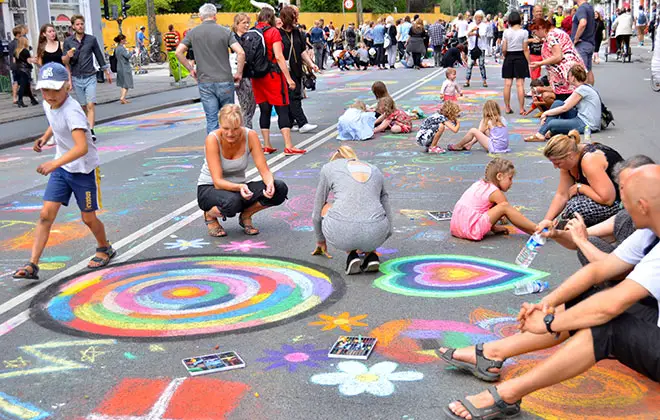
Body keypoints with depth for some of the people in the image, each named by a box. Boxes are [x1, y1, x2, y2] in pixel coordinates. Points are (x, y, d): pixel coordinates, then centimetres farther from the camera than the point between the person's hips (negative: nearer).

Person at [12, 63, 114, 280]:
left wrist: (55, 163, -49)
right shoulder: (48, 104, -3)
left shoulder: (71, 111, -28)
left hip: (84, 169, -7)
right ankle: (32, 265, -2)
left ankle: (105, 249, 37)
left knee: (88, 218, 9)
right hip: (61, 167, 7)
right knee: (46, 215, -2)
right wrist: (45, 137, 9)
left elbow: (82, 147, -41)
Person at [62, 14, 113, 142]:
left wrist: (107, 72, 18)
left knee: (91, 105, -14)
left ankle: (91, 131, -20)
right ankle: (86, 129, 17)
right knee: (83, 106, 7)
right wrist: (68, 56, -19)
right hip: (76, 78, 1)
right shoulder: (68, 41, 3)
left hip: (90, 77, -1)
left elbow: (99, 56, 13)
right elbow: (64, 62, 4)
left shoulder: (91, 39, 2)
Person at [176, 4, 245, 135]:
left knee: (211, 120, 2)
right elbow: (241, 52, -10)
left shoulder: (193, 32, 4)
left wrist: (191, 69, 9)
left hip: (204, 82, 1)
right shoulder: (225, 31, -1)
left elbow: (179, 52, -1)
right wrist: (239, 73, 1)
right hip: (225, 81, -1)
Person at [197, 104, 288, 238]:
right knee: (232, 202, -40)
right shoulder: (213, 139, -23)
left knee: (280, 189, -21)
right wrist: (239, 187, -46)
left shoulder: (250, 136, -14)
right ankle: (209, 215, -4)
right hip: (210, 189, -3)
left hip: (237, 187, 4)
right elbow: (218, 181, -27)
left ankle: (246, 215, 2)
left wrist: (270, 183, -37)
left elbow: (264, 170, -13)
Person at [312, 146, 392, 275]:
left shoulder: (329, 168, 20)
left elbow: (317, 213, 28)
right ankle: (371, 254, 12)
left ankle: (352, 255, 10)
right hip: (375, 234, 3)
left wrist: (320, 241, 46)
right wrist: (373, 243, 48)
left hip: (341, 232, -3)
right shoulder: (375, 171, 27)